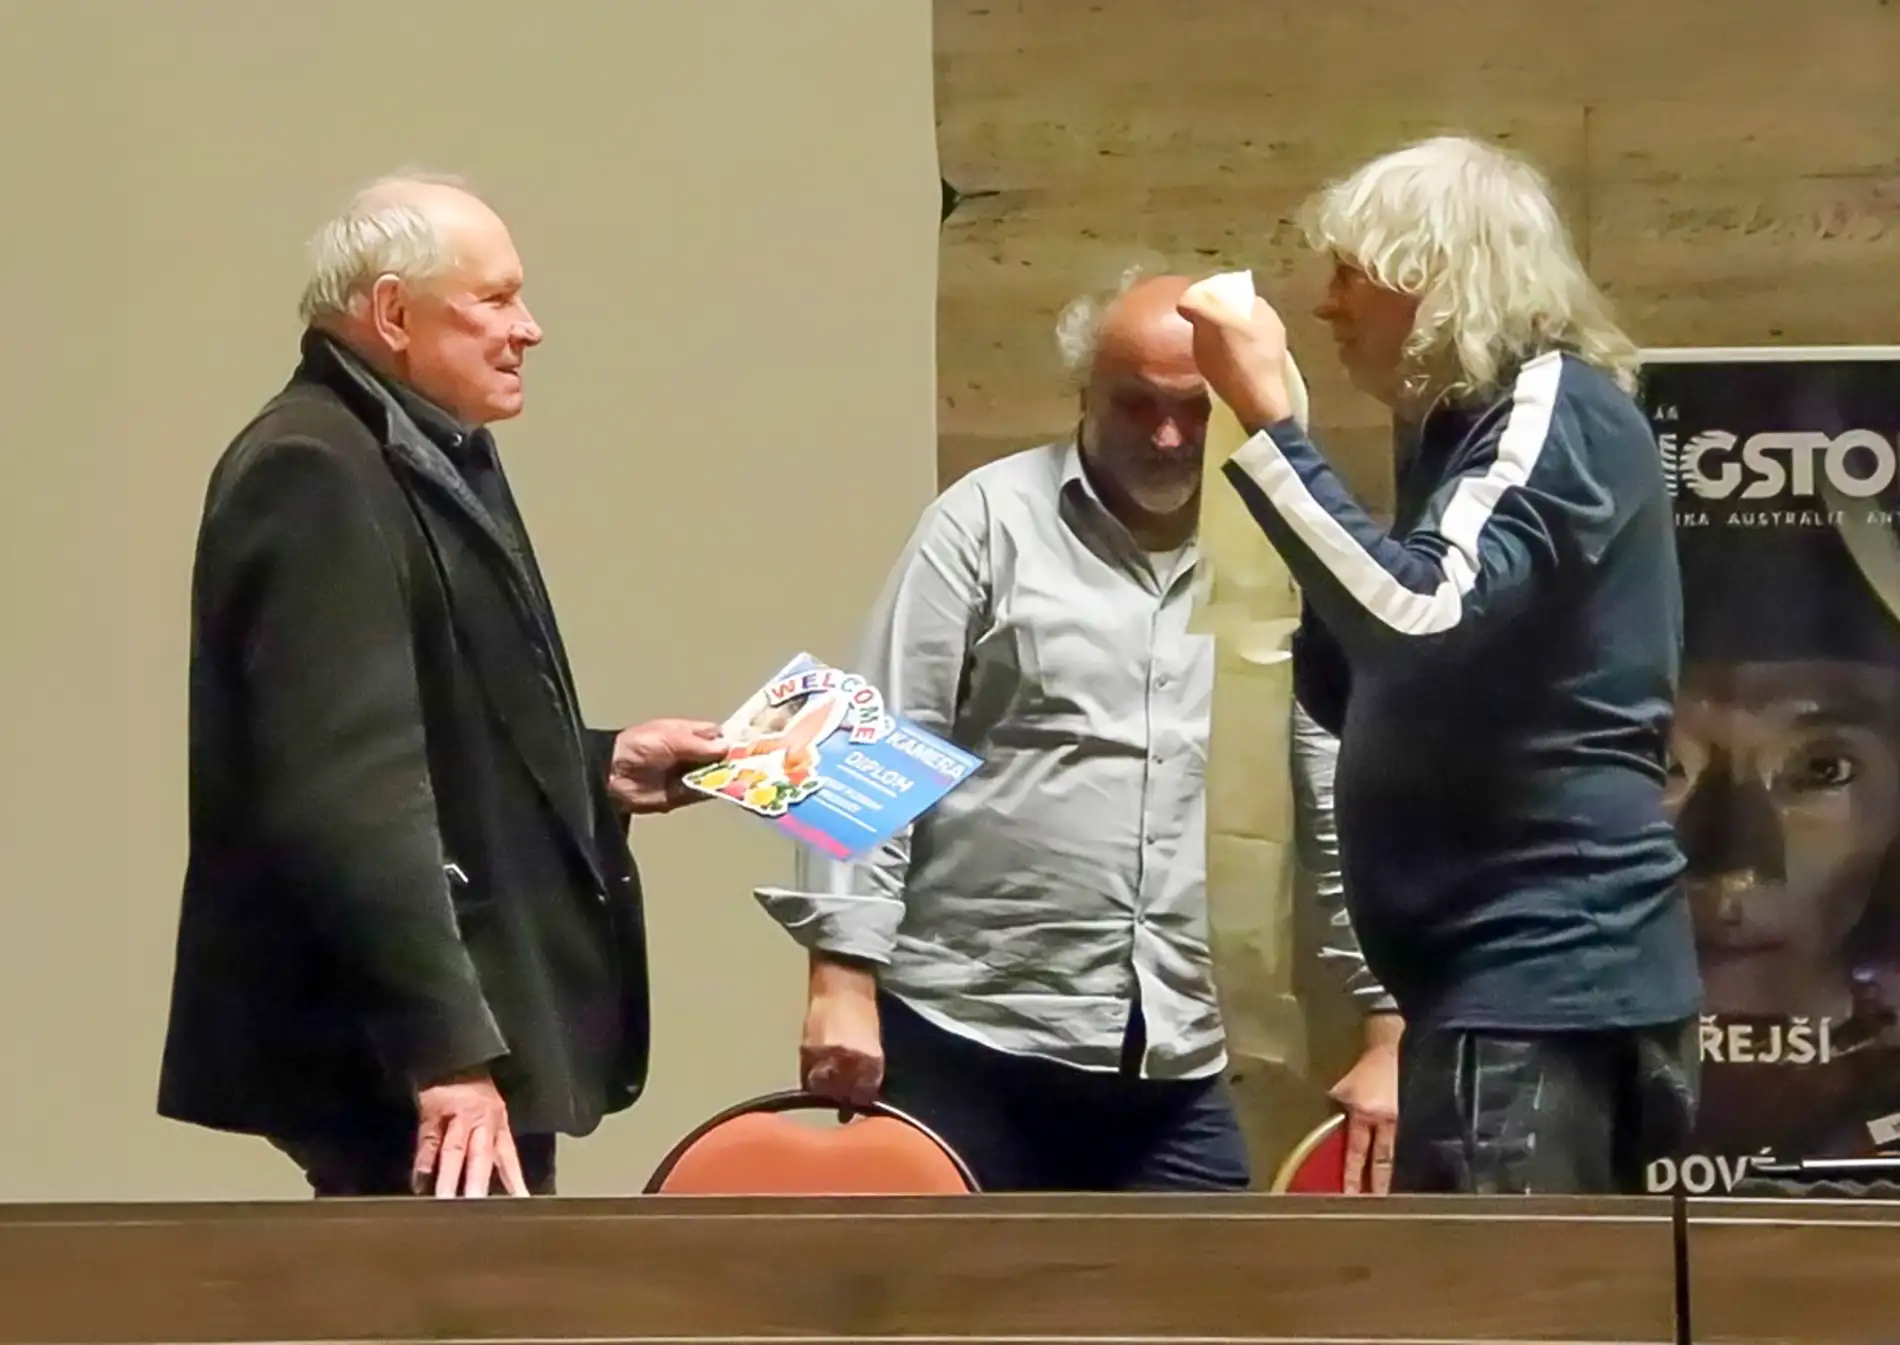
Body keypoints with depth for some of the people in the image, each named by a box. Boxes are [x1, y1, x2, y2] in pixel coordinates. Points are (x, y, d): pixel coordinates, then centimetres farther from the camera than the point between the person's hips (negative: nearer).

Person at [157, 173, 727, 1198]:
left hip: (469, 1015, 11)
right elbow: (344, 787, -25)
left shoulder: (426, 458, 19)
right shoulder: (314, 475, -16)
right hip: (402, 1053, -11)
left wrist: (598, 771, 15)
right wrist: (444, 1046, -28)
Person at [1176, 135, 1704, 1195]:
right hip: (1517, 973, 10)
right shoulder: (1471, 427, 21)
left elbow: (1421, 619, -25)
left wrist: (1265, 415, -23)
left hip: (1546, 975, -10)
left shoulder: (1557, 409, -9)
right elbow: (1377, 697, 25)